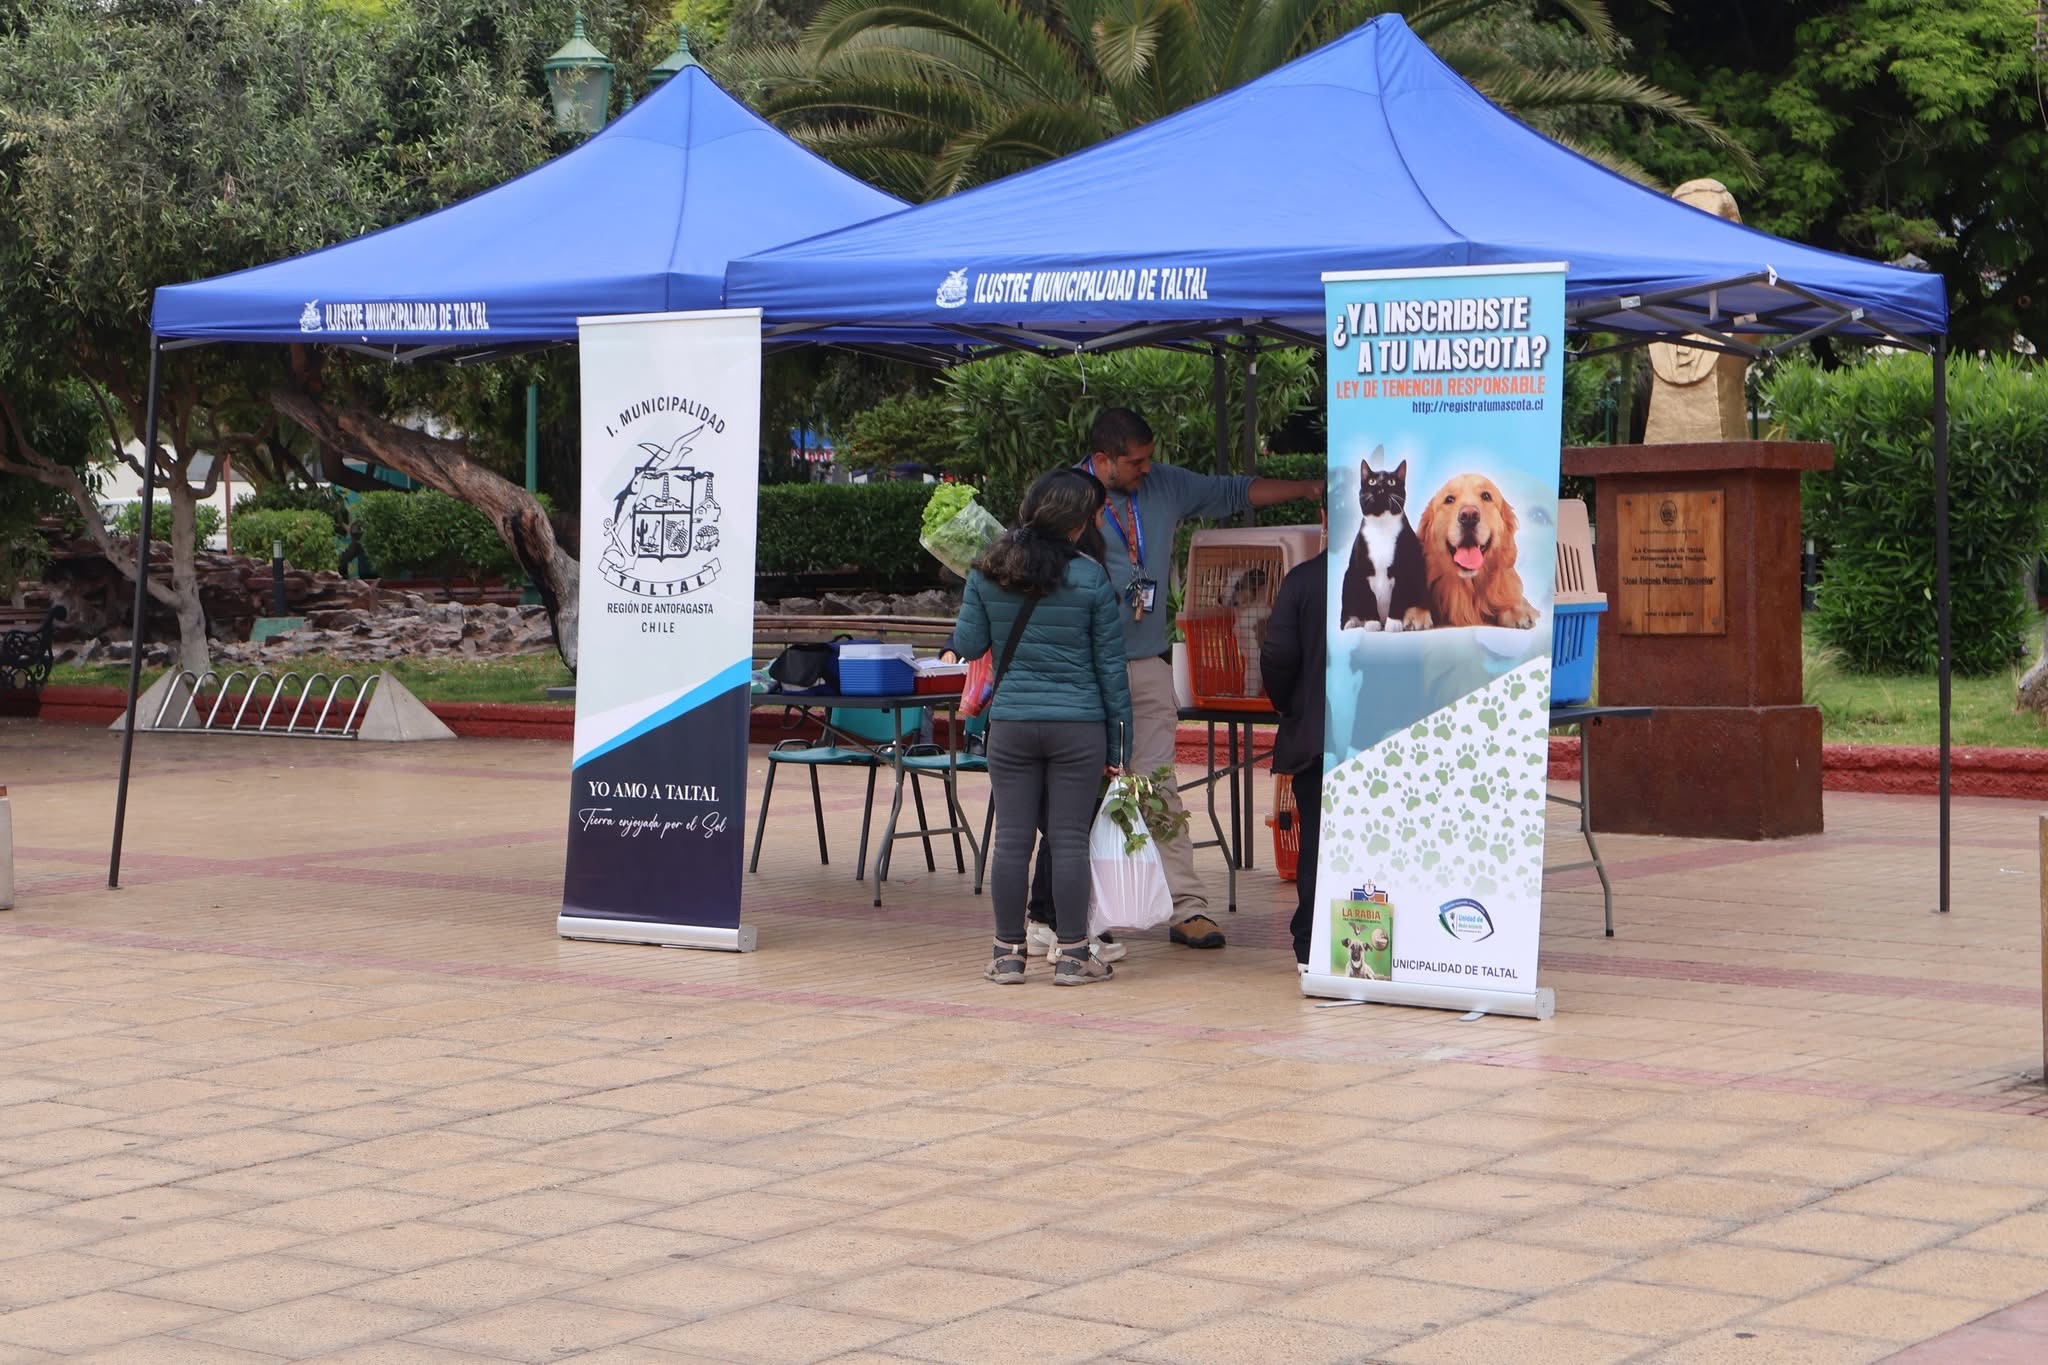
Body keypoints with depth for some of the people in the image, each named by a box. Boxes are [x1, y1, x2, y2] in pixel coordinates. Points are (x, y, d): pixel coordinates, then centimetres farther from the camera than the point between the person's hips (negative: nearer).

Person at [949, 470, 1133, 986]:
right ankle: (1072, 954, 5)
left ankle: (1008, 953, 10)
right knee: (1069, 840, 2)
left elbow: (970, 645, 5)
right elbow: (1110, 664, -1)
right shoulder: (1090, 577, -5)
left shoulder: (987, 573, 0)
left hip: (1010, 724, 2)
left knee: (1012, 838, 6)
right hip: (1078, 727, -2)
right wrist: (1117, 742, 5)